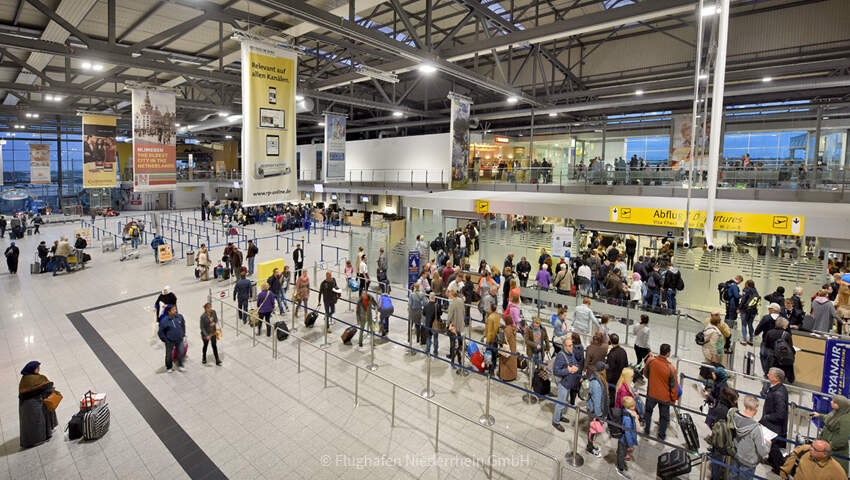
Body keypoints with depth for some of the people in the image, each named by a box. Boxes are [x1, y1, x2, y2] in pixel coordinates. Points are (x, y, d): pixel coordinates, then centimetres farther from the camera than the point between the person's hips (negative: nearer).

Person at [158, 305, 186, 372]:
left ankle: (180, 366, 31)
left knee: (181, 352, 9)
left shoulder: (180, 317, -8)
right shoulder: (164, 321, -20)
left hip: (180, 340, 3)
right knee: (169, 355, 14)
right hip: (170, 341, -3)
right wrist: (165, 340, -8)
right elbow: (161, 332, -10)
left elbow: (183, 325, 10)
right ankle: (169, 367, 37)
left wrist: (183, 334, 12)